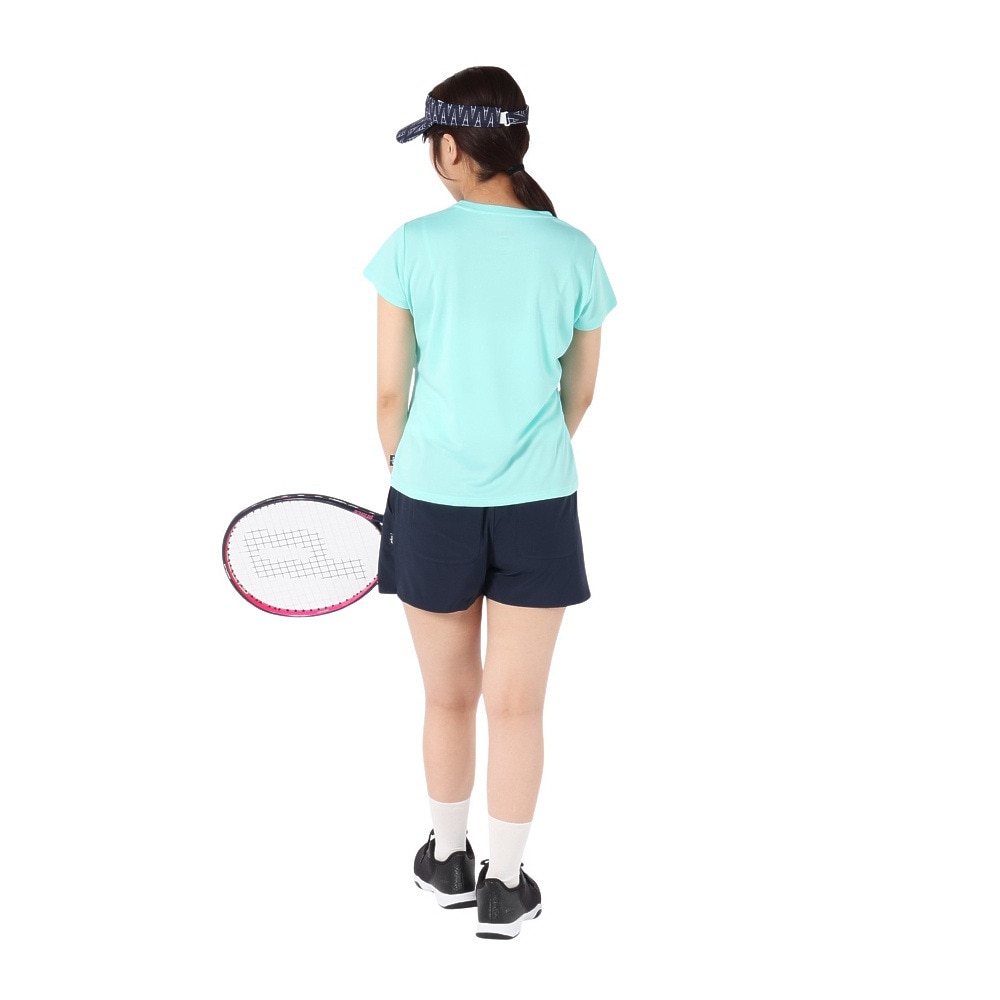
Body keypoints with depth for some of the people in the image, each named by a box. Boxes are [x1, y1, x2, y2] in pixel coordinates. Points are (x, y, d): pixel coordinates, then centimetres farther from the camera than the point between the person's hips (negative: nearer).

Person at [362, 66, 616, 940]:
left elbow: (391, 391, -3)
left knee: (450, 696, 16)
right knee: (516, 706, 9)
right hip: (539, 509, 1)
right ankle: (504, 888, 23)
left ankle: (450, 860, 36)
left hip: (432, 505, 0)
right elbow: (579, 393, 6)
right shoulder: (574, 252, -2)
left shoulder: (414, 245, -8)